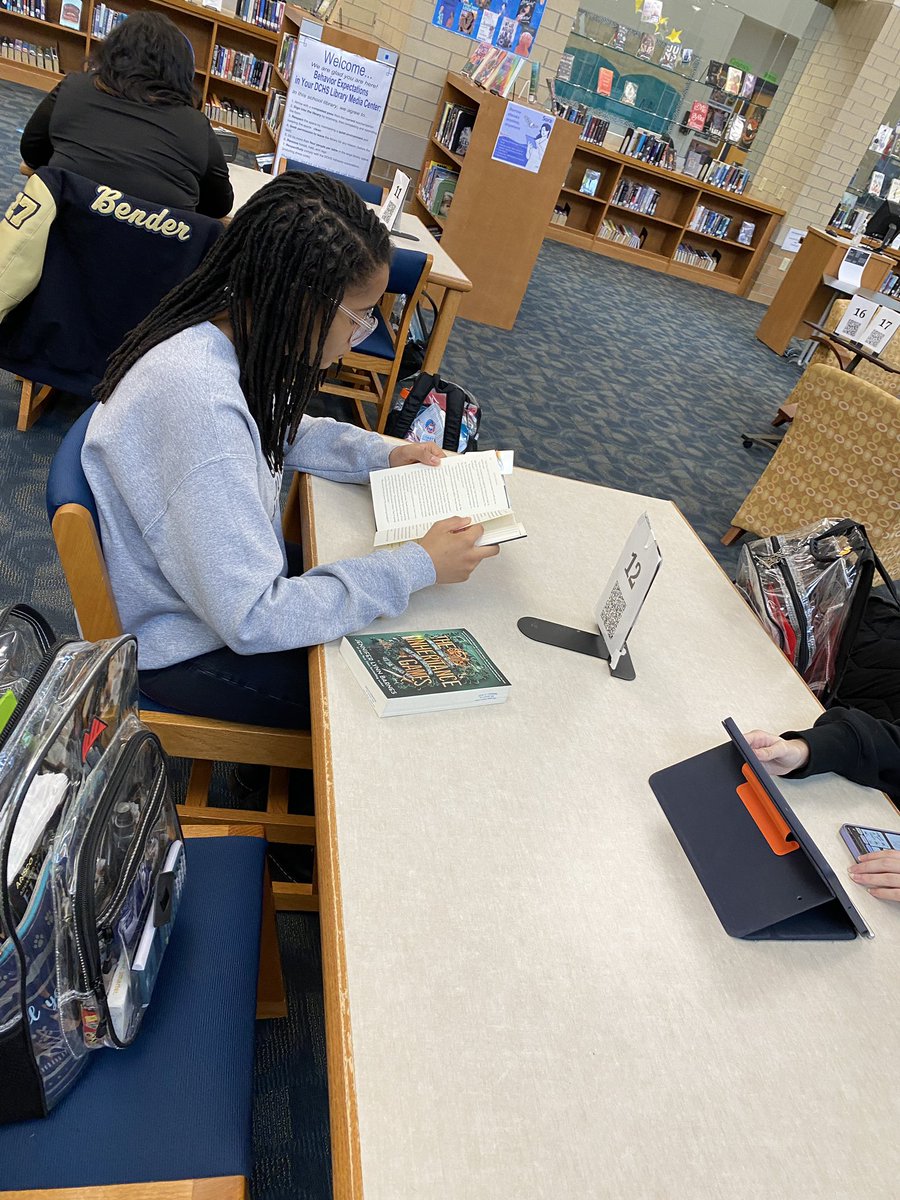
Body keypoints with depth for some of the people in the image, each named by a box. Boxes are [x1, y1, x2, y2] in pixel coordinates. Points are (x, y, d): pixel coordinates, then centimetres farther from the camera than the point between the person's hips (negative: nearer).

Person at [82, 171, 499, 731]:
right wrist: (417, 567, -27)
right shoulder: (201, 404, -37)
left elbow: (274, 431, 12)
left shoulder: (230, 326, -10)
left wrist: (380, 454, -2)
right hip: (182, 649, -8)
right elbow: (251, 620, -33)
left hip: (215, 577, 8)